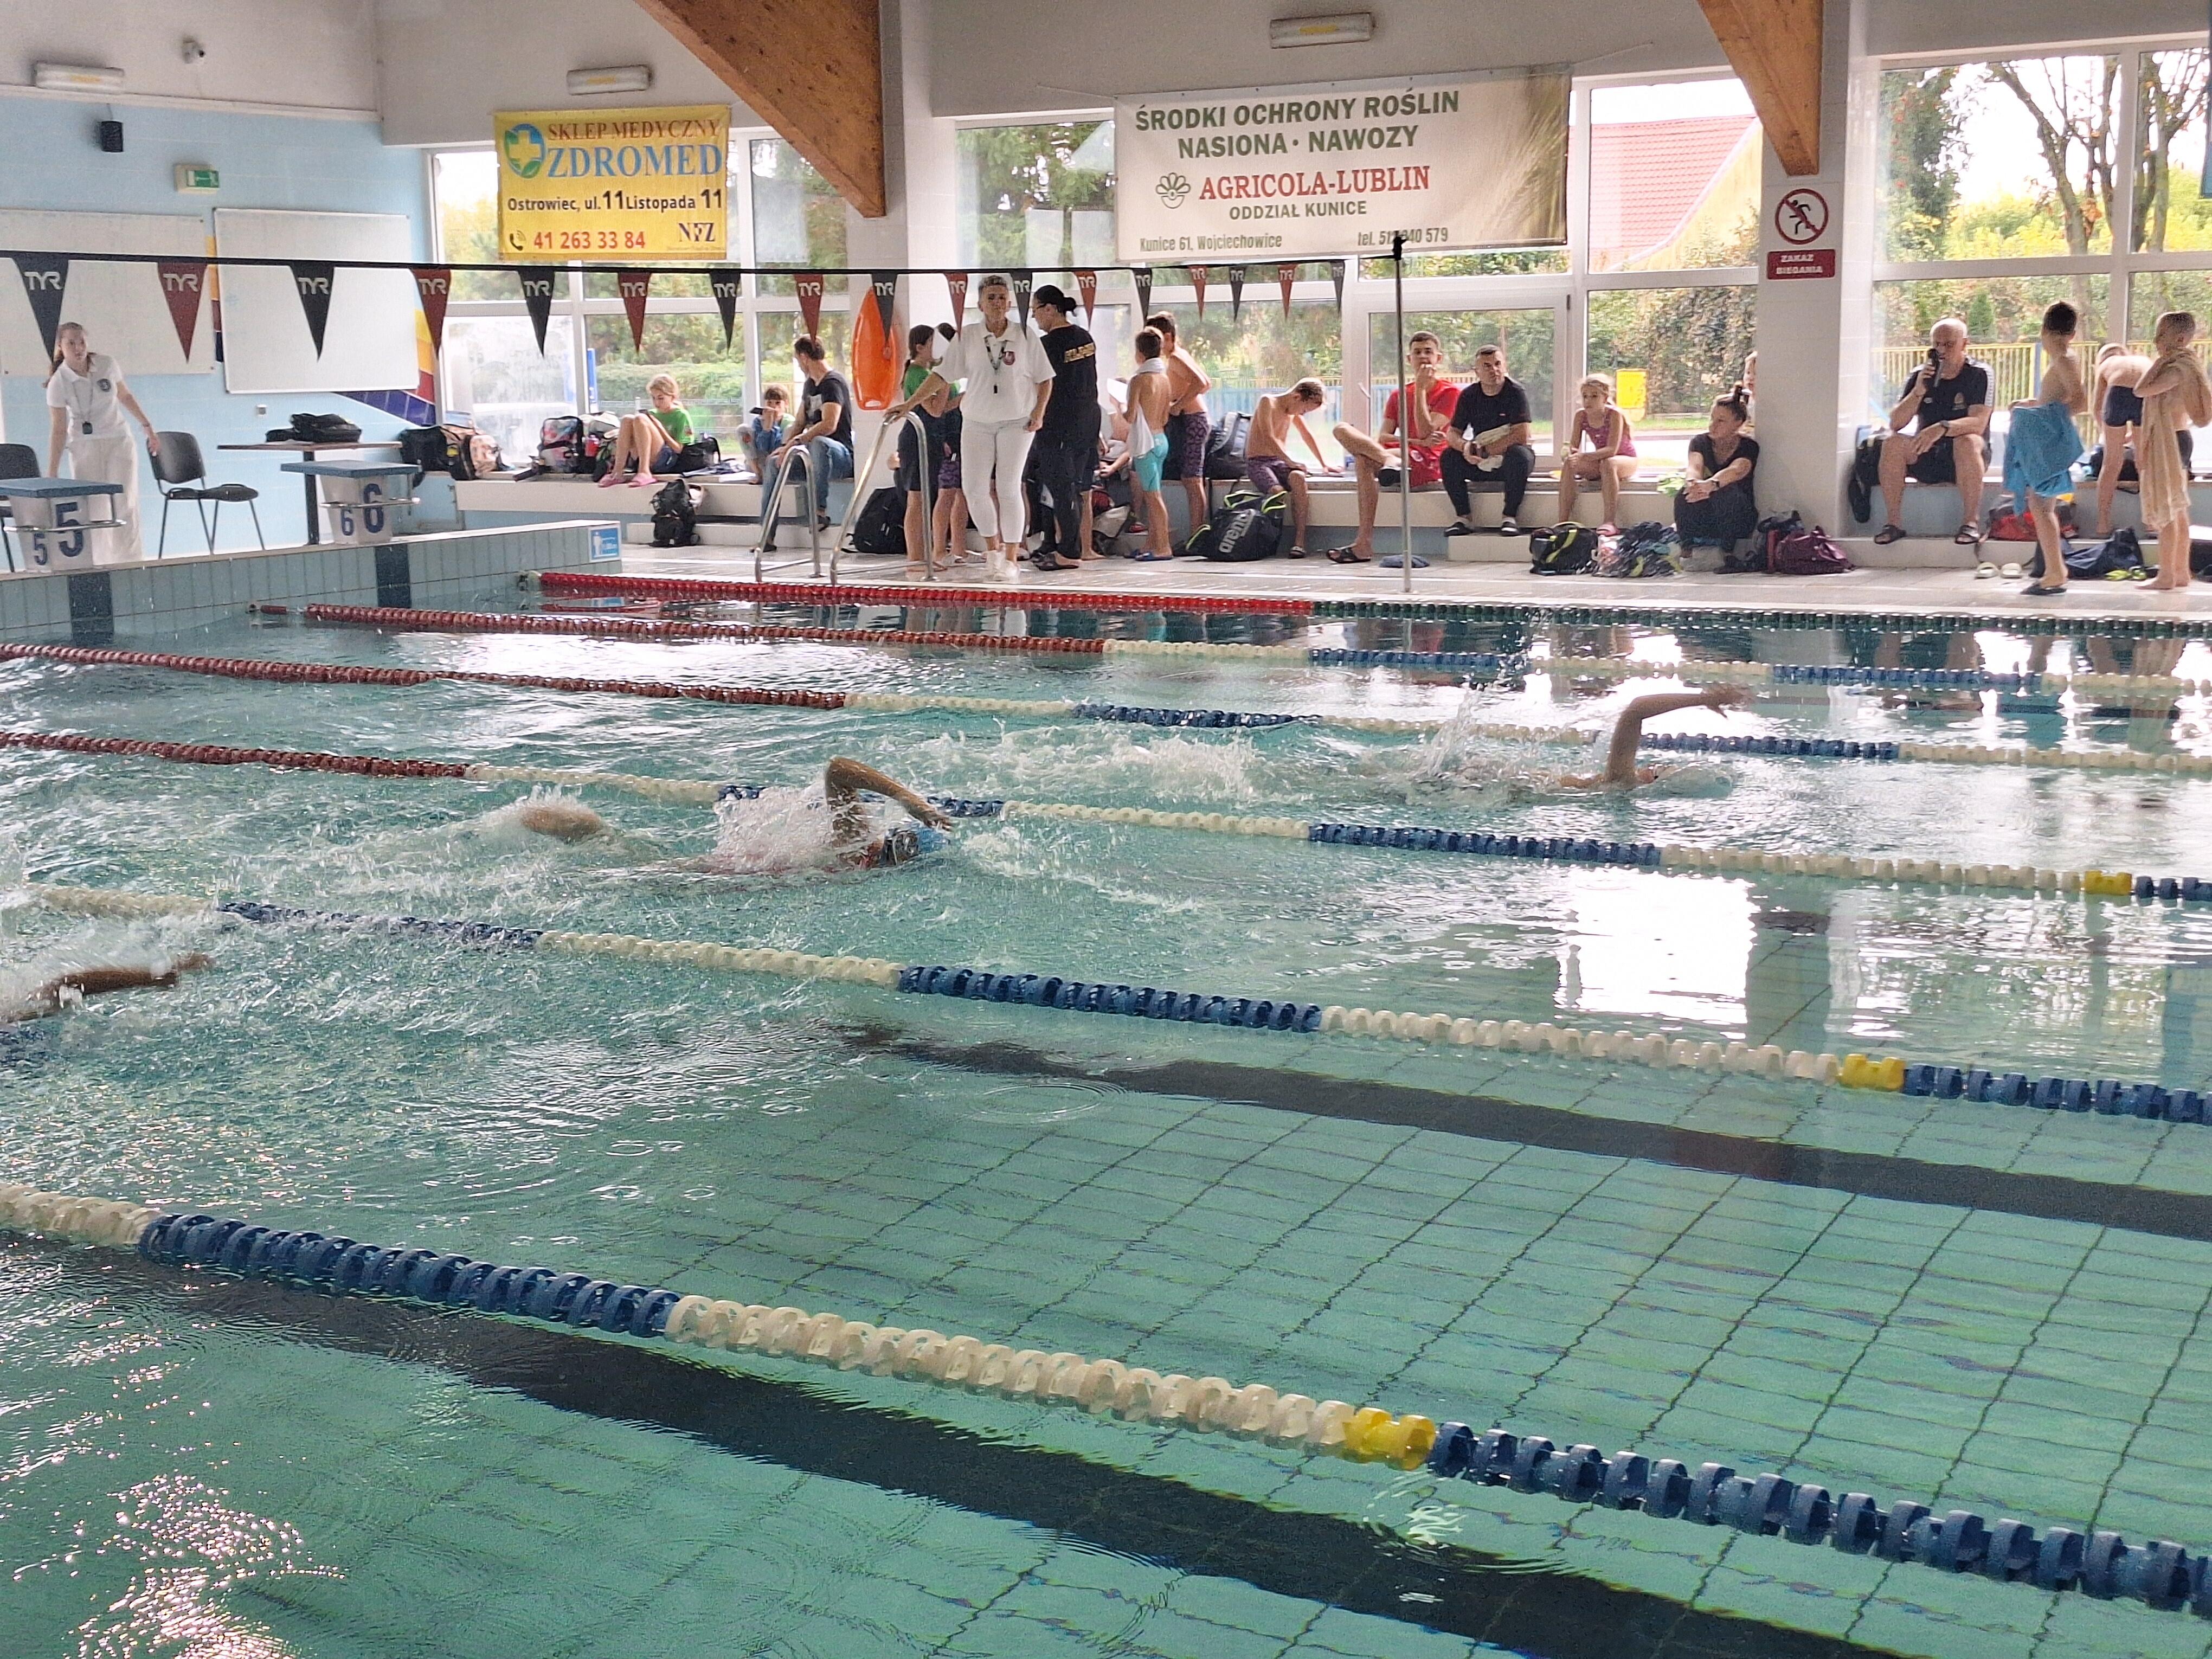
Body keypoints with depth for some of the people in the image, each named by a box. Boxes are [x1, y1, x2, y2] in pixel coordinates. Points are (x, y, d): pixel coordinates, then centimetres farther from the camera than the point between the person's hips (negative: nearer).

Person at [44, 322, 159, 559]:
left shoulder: (107, 364, -5)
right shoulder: (58, 383, -11)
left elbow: (125, 396, 12)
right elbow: (59, 430, -9)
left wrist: (148, 427, 15)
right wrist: (52, 472, -11)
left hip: (119, 441, 1)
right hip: (84, 446, -1)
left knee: (126, 506, -8)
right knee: (95, 512, -3)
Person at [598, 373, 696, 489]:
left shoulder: (682, 416, 7)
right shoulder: (653, 414, 25)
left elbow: (679, 449, -2)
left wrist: (660, 428, -7)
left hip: (667, 461, -6)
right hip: (642, 459, 6)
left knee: (640, 419, -23)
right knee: (627, 420, -14)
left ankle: (644, 473, -37)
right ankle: (617, 473, -26)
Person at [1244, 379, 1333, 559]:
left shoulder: (1294, 411, 15)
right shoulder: (1268, 403, -7)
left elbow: (1308, 436, 29)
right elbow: (1268, 438, -18)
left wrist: (1323, 464, 31)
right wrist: (1290, 462, -23)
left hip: (1280, 461, 5)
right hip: (1258, 462, -5)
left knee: (1298, 477, -31)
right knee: (1277, 490, -37)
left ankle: (1299, 542, -37)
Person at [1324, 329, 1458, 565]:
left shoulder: (1449, 392, 3)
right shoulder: (1398, 395, 20)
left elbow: (1425, 432, -10)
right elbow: (1382, 437, 7)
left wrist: (1421, 389, -7)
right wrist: (1416, 442, -11)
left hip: (1430, 464, -7)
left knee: (1363, 461, -31)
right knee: (1343, 429, -18)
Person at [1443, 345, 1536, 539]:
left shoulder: (1516, 392, -11)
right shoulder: (1469, 395, 2)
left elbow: (1521, 436, -20)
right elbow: (1453, 433, -1)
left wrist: (1485, 450, -20)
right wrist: (1465, 447, -26)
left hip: (1510, 462, -4)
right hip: (1481, 464, 4)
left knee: (1519, 454, -36)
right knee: (1449, 456, -20)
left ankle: (1510, 516, -25)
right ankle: (1464, 517, -15)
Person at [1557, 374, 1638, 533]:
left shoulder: (1614, 415, -23)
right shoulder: (1581, 415, -6)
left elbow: (1612, 450, -32)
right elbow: (1573, 446, -9)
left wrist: (1583, 456, -44)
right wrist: (1570, 454, -35)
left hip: (1626, 461, -5)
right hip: (1601, 463, 5)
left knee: (1608, 463, -39)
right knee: (1569, 464, -21)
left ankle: (1610, 522, -38)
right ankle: (1563, 521, -22)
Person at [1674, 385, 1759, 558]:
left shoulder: (1748, 446, -7)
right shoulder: (1700, 442, 3)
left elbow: (1736, 470, -30)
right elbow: (1695, 467, -20)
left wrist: (1711, 485, -53)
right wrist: (1695, 484, -47)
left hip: (1738, 519, -2)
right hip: (1704, 521, 2)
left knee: (1728, 493, -35)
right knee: (1687, 494, -30)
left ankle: (1726, 553, -25)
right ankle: (1686, 550, -18)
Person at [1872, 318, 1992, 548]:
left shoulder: (1979, 374, -7)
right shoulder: (1920, 375, 3)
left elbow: (1978, 423, -21)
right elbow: (1895, 423, -6)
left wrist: (1943, 428, -39)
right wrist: (1918, 391, -20)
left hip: (1963, 460, -3)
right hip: (1925, 456, 3)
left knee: (1968, 442, -36)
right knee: (1892, 443, -24)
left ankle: (1971, 522, -29)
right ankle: (1893, 522, -21)